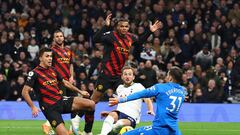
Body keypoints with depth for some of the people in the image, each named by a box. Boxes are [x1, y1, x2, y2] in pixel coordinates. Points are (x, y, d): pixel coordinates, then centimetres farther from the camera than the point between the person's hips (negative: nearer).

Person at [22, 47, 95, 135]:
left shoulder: (53, 70, 13)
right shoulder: (34, 73, -8)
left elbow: (65, 82, 28)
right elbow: (25, 92, -12)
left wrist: (80, 91, 28)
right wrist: (33, 107, -22)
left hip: (61, 101, 7)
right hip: (49, 107, -7)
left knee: (91, 104, -7)